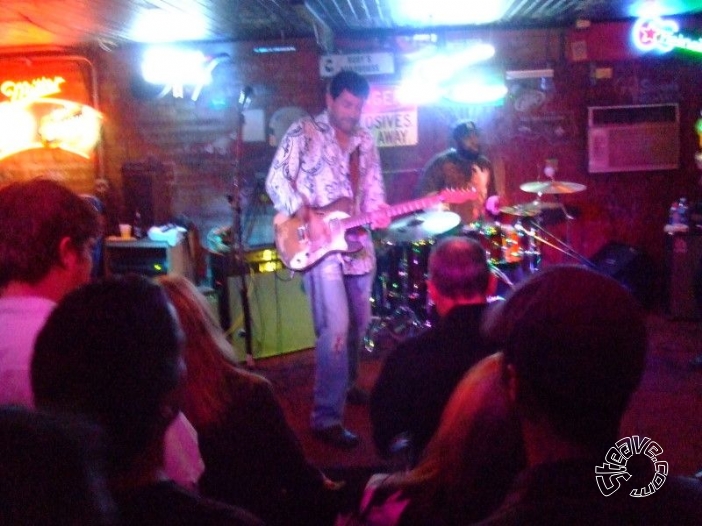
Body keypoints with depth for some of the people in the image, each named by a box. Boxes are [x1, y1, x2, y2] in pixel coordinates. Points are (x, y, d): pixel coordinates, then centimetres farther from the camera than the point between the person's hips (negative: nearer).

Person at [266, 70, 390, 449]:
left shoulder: (365, 141, 13)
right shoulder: (303, 132, -5)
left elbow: (374, 189, 14)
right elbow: (276, 180, -10)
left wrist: (378, 214, -8)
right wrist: (307, 217, -20)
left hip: (358, 244, 7)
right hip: (317, 245, -7)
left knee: (359, 322, 17)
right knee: (335, 329, -15)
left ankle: (346, 385, 41)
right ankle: (327, 418, -9)